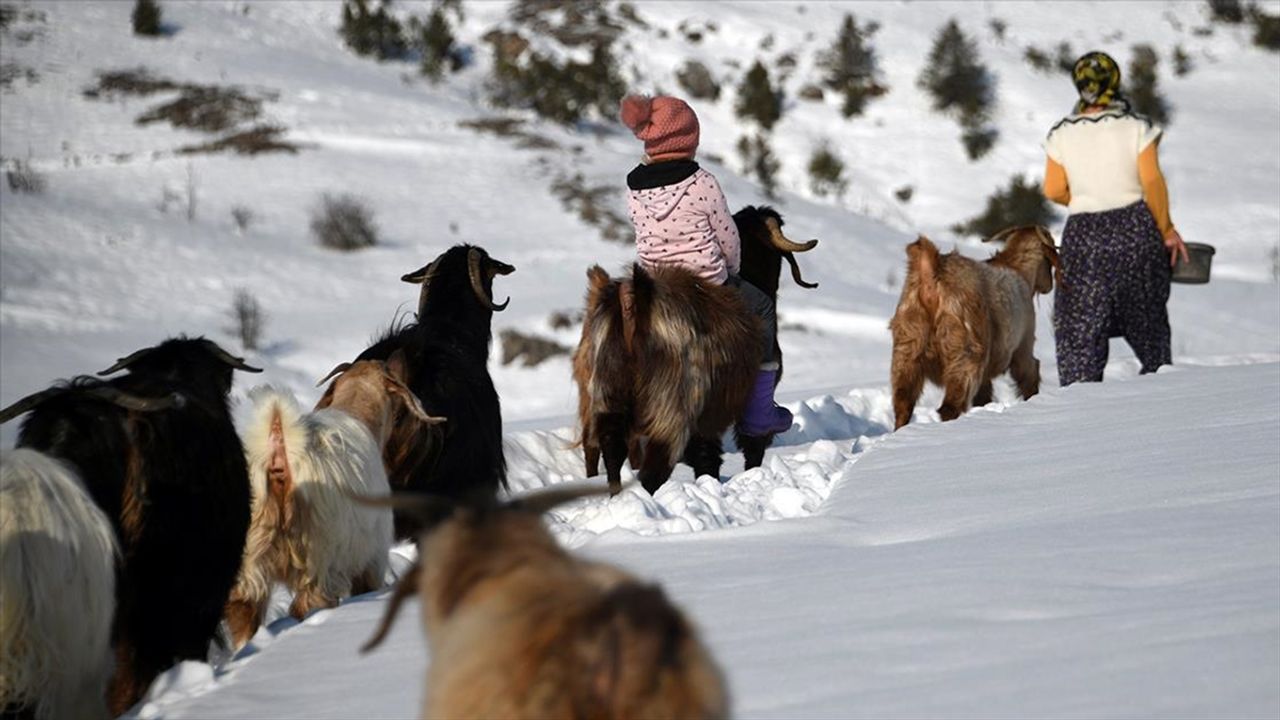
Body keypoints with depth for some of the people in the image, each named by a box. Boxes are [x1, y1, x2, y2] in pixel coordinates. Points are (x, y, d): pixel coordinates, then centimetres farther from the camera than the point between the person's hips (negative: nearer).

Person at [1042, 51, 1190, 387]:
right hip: (1136, 231, 0)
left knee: (1080, 326, 3)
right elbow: (1152, 181, -10)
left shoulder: (1062, 135, -1)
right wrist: (1166, 229, -1)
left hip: (1083, 233, 0)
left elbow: (1054, 190, 1)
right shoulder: (1136, 127, -6)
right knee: (1147, 320, 15)